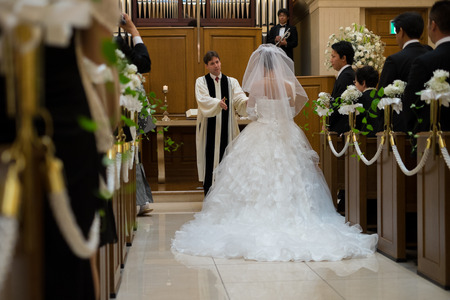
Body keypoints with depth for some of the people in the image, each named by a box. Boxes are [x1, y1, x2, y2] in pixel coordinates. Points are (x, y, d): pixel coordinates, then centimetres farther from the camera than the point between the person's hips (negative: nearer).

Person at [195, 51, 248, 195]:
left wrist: (248, 102, -26)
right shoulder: (201, 82, 5)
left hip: (227, 127, 2)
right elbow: (203, 100, -13)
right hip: (209, 127, -2)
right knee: (210, 159, -3)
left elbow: (239, 99, -3)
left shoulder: (231, 82, 11)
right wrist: (218, 103, -32)